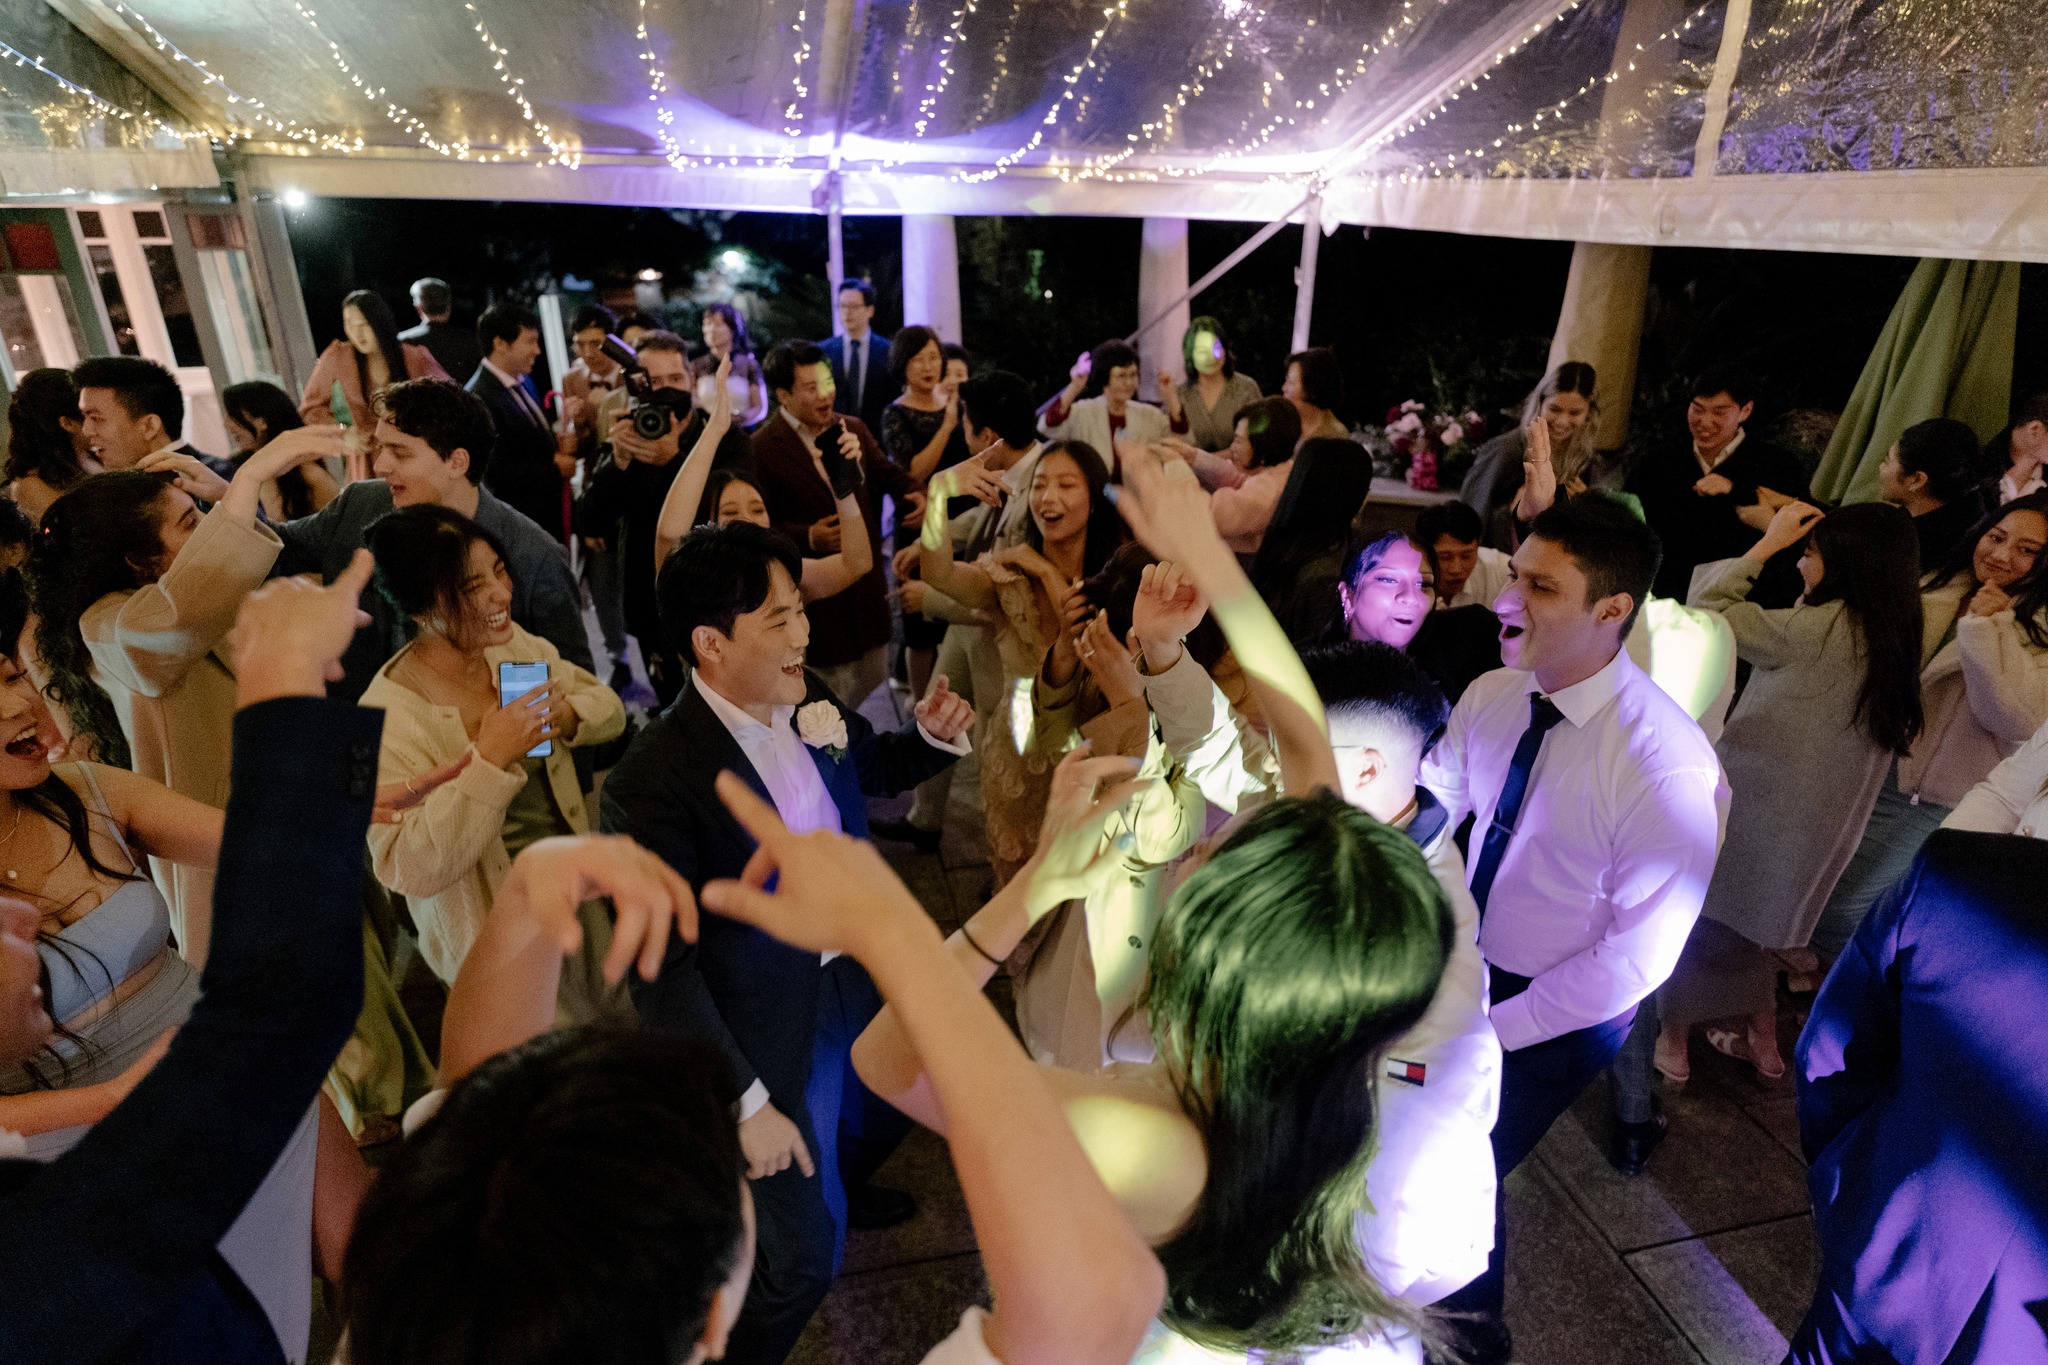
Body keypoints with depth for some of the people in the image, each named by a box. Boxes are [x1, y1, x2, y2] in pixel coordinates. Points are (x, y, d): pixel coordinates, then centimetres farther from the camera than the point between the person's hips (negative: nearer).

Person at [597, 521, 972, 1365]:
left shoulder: (807, 701, -10)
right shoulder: (652, 786, -30)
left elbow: (872, 770, 11)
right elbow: (661, 972, -23)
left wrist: (931, 736, -10)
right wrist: (746, 1103, -20)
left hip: (859, 982, 7)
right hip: (774, 1041, -7)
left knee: (882, 1120, 34)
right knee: (802, 1257, 10)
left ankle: (836, 1188, 69)